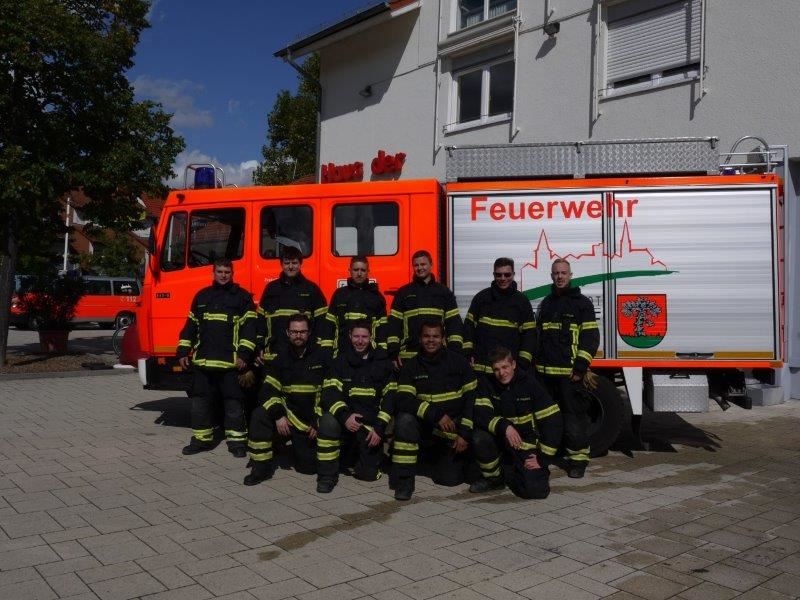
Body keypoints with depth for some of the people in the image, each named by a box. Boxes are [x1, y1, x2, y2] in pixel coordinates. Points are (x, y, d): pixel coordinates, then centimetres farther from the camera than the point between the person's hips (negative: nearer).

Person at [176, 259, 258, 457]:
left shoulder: (242, 297, 2)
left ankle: (236, 440, 10)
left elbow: (249, 327, -5)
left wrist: (244, 354, -14)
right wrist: (183, 351, 10)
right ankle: (202, 439, 21)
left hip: (230, 361, -4)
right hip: (203, 360, 4)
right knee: (200, 401, 9)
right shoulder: (202, 296, 15)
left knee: (234, 403, 0)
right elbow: (191, 325, 17)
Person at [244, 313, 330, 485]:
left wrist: (318, 422, -12)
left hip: (312, 420, -1)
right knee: (259, 416, -27)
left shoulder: (322, 357, -5)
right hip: (288, 414, 2)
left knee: (309, 467, -1)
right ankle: (262, 467, -12)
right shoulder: (281, 358, 2)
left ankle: (302, 447, 35)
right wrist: (278, 415, -20)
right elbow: (268, 391, -4)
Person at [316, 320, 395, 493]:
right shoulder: (341, 361, 3)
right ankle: (327, 475, -16)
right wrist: (344, 417, -26)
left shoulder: (382, 362, 4)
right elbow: (330, 393, -8)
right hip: (346, 419, 0)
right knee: (328, 420, -33)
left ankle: (367, 455, 32)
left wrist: (379, 428, -9)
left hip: (372, 426, 0)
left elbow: (390, 396, 1)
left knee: (369, 474, -5)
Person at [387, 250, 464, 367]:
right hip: (408, 356, 0)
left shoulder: (444, 292, 11)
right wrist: (393, 352, -4)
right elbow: (394, 324, 5)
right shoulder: (403, 293, 9)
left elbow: (454, 323, 7)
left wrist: (454, 352, -4)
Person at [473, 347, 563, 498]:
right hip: (502, 443, 2)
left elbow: (553, 422, -13)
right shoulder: (487, 384, -4)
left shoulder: (530, 383, -11)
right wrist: (504, 426, -35)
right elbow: (480, 414, -17)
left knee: (536, 490, -22)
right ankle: (494, 477, -2)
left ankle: (512, 473, 14)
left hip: (527, 447, -2)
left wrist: (542, 459, -14)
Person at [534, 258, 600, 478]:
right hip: (544, 370, 6)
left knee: (574, 414, -4)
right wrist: (534, 362, 17)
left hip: (569, 371, -6)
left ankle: (578, 457, 3)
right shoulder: (546, 303, 17)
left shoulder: (582, 303, -1)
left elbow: (591, 337, -6)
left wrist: (581, 366, -13)